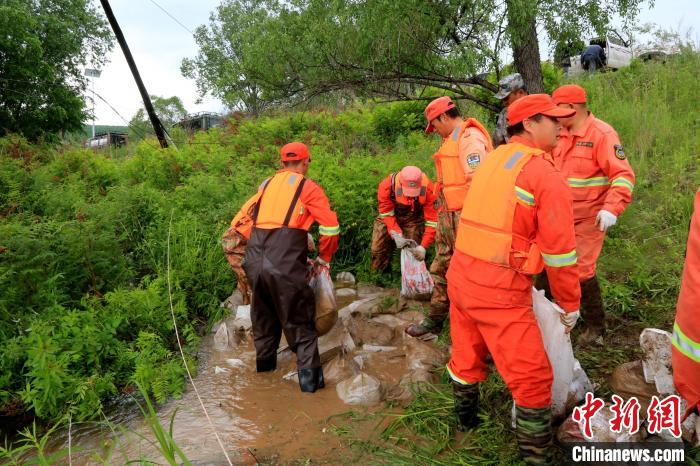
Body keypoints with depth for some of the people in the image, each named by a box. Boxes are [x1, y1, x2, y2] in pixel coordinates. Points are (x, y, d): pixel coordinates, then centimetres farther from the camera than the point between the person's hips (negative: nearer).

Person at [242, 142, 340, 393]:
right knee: (299, 321, 7)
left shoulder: (267, 184, 19)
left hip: (254, 262, 5)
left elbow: (245, 220, 21)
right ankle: (309, 376, 6)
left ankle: (264, 362, 39)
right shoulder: (308, 187, 4)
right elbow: (331, 227, -2)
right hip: (285, 266, -5)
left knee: (263, 315, 24)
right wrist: (323, 258, 12)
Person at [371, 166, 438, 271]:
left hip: (413, 218, 0)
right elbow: (386, 213, -22)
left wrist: (423, 246, -31)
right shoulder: (387, 186, -34)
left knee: (413, 249, -10)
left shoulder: (428, 188, -33)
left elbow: (432, 219, -25)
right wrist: (396, 235, -34)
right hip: (390, 216, 0)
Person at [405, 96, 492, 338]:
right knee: (441, 268, 17)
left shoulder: (470, 137, -13)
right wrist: (443, 211, 16)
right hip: (449, 216, 10)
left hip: (465, 217, -10)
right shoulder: (451, 139, 19)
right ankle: (435, 319, 31)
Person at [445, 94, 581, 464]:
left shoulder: (491, 161, 13)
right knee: (532, 380, 6)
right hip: (499, 291, -8)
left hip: (460, 276, 8)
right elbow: (560, 250, -11)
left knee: (466, 354, 27)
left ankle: (466, 419, 49)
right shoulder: (546, 175, -10)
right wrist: (570, 303, 2)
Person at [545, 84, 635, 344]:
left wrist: (611, 209, -31)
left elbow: (623, 176, -20)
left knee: (581, 270, -3)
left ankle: (595, 325, 18)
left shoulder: (602, 134, -16)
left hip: (588, 218, -7)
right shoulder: (561, 134, 6)